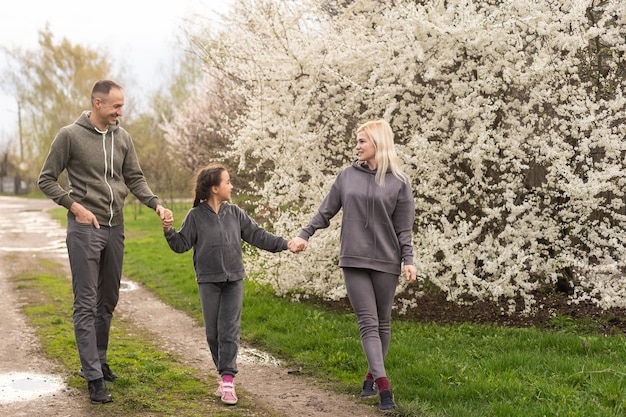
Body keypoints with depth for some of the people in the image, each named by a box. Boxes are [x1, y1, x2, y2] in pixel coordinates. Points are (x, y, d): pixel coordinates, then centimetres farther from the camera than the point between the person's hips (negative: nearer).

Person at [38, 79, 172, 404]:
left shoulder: (122, 137, 7)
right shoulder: (70, 135, -7)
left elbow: (135, 179, 9)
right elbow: (46, 180, -1)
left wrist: (156, 205, -7)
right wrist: (75, 206, -12)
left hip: (115, 228, 6)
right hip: (85, 229, -5)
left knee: (108, 301, 14)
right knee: (86, 304, -4)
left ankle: (99, 360, 29)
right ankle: (93, 376, -3)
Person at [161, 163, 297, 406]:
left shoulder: (235, 213, 6)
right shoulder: (196, 216, -2)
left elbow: (257, 236, 6)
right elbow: (182, 244, -3)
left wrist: (285, 244, 0)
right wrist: (169, 231, -21)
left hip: (234, 280, 1)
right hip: (208, 281, -1)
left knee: (229, 331, -5)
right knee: (213, 332, 4)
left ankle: (228, 381, -7)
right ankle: (226, 374, 17)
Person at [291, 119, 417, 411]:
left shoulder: (398, 181, 1)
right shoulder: (348, 175, 6)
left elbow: (404, 228, 0)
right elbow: (326, 211, 11)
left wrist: (408, 260, -8)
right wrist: (305, 234, 3)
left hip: (386, 260, -1)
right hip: (353, 259, 1)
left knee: (382, 322, 8)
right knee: (368, 322, -7)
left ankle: (371, 376, 24)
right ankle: (383, 386, -13)